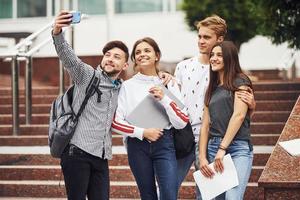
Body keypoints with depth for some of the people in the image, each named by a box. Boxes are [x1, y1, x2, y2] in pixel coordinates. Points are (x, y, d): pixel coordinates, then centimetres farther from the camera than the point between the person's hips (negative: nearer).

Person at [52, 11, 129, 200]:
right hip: (77, 151, -5)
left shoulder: (122, 90, 19)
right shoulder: (87, 75, 4)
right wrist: (57, 33, -35)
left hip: (101, 158, 5)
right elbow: (67, 57, -13)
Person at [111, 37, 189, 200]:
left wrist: (164, 99, -13)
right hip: (137, 145, 0)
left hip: (164, 144, 0)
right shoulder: (127, 86, 2)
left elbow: (181, 123, -2)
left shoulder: (169, 85, 5)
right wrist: (142, 132, -12)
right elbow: (115, 123, -2)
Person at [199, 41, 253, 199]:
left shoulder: (240, 82, 2)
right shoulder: (212, 89, 20)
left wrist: (222, 149, -13)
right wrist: (202, 157, 4)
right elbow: (205, 125, 15)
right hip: (213, 147, 6)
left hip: (237, 147, -6)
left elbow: (239, 115, -9)